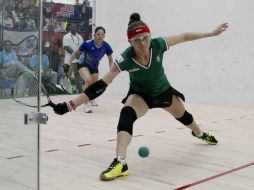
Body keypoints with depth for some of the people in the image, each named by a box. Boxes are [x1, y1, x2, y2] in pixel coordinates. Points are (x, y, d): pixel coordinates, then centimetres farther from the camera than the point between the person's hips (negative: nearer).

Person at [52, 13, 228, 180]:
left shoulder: (158, 44, -32)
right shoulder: (125, 60, -36)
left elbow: (184, 36, -15)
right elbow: (100, 85, -38)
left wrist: (212, 33, -9)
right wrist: (71, 104, -45)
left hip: (163, 91, 3)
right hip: (140, 94, -3)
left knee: (183, 116, 24)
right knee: (127, 114, -35)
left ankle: (200, 133, 60)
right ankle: (120, 163, -38)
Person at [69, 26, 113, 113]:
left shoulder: (106, 46, -22)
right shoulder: (87, 44, -30)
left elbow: (110, 59, -4)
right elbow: (77, 53, -12)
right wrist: (69, 62, -7)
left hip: (94, 67, 4)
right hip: (83, 64, -4)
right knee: (88, 80, -31)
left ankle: (91, 100, 51)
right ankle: (87, 103, -22)